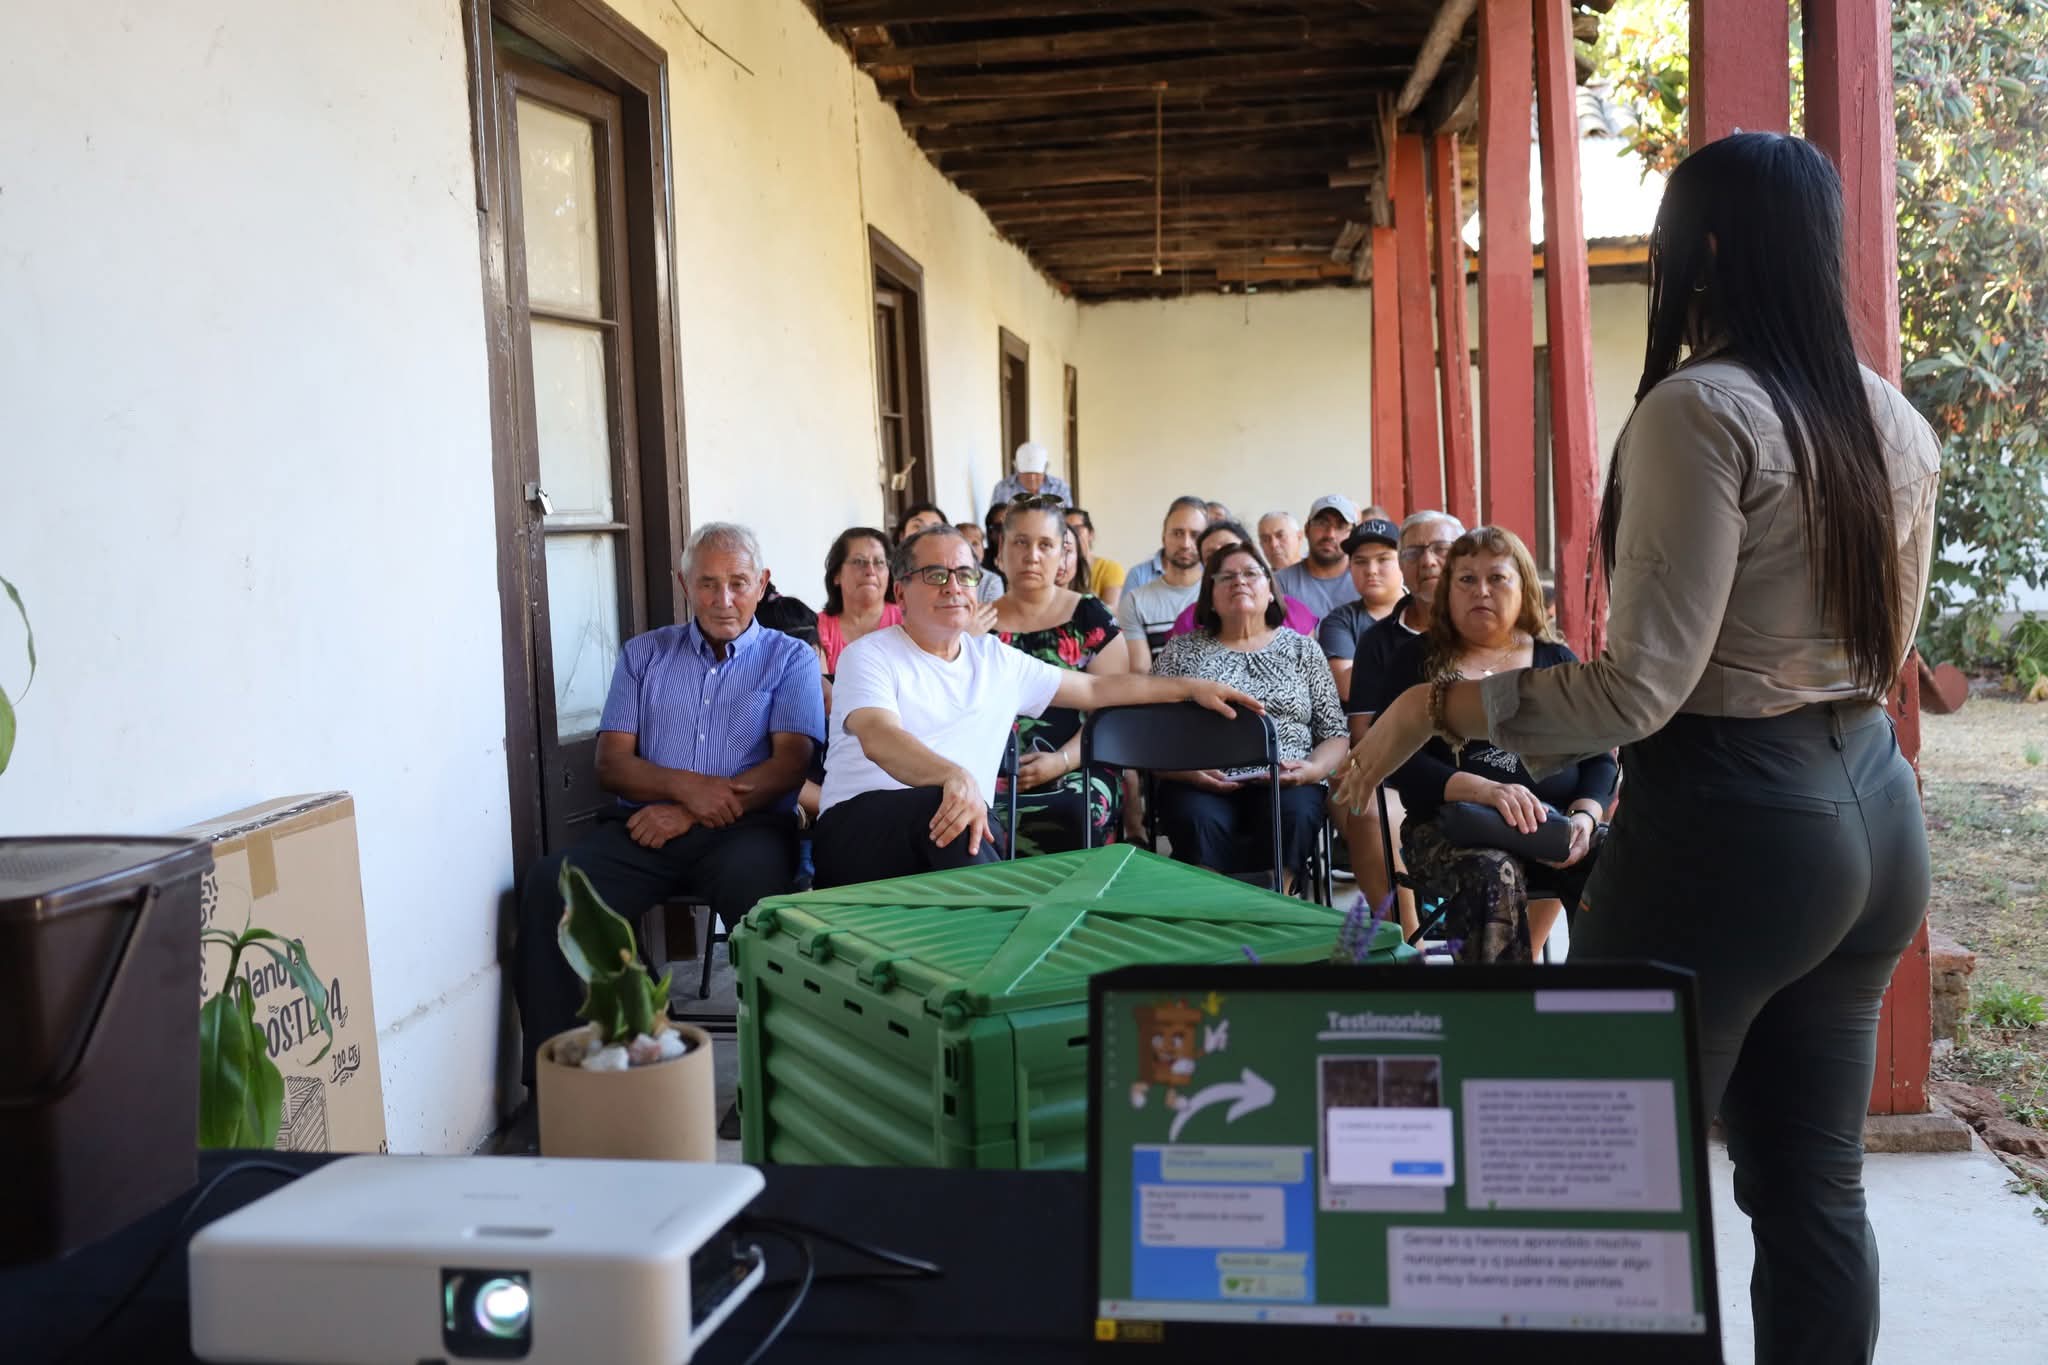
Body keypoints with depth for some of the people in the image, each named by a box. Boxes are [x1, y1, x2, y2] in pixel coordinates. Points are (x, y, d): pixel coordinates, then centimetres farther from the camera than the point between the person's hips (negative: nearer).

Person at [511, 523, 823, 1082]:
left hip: (745, 827, -3)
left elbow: (791, 763, -2)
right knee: (549, 883, -25)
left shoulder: (790, 659, 12)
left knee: (758, 885, -37)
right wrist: (684, 785, -10)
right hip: (643, 824, 3)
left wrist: (690, 813, -12)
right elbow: (611, 763, 11)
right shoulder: (643, 654, 20)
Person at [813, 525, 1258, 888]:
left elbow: (1096, 688, 28)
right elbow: (878, 739, -17)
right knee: (948, 807, -38)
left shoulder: (995, 659, 21)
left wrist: (1191, 687, 23)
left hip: (961, 838, 4)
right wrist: (955, 776, -37)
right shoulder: (870, 655, 3)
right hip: (860, 822, -4)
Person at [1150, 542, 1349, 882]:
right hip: (1200, 785, 0)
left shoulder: (1302, 649, 16)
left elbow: (1336, 734, 13)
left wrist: (1313, 768, -8)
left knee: (1292, 814, -34)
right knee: (1200, 821, -35)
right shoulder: (1181, 651, 14)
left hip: (1284, 783, 1)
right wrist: (1188, 771, -12)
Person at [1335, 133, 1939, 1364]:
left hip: (1728, 821, -8)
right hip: (1875, 809, 9)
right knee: (1815, 1182, 16)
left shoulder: (1700, 409, -16)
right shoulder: (1895, 422, 9)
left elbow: (1642, 687, -21)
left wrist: (1436, 704, -14)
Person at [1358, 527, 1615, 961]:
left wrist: (1584, 816, -10)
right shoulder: (1417, 660, 8)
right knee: (1493, 872, -36)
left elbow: (1599, 757, 12)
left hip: (1557, 822, 3)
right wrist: (1484, 790, -20)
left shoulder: (1557, 660, 16)